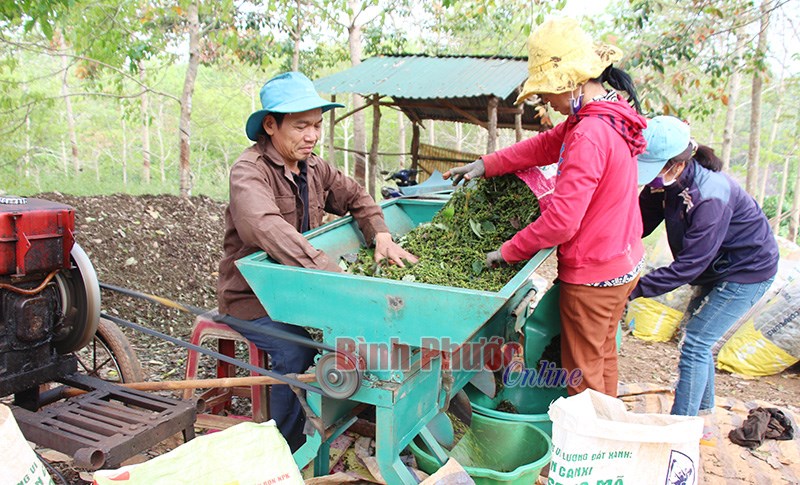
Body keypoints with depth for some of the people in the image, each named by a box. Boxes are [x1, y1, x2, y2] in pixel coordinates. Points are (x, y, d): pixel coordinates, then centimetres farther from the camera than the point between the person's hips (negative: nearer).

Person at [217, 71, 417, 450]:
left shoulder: (314, 167, 5)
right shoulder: (249, 171, -20)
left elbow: (354, 197, 18)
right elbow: (265, 227, -40)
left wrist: (381, 236, -2)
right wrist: (330, 271, -48)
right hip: (253, 294, -6)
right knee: (295, 351, -28)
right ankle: (287, 452, -7)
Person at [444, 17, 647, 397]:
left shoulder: (589, 136, -28)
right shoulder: (609, 116, 4)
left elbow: (561, 221, -29)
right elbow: (545, 145, 12)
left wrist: (508, 252, -16)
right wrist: (486, 165, 7)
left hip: (591, 275, -10)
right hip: (622, 263, 10)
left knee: (581, 372, 7)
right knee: (603, 356, 25)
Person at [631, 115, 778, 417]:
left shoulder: (710, 196, -35)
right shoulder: (665, 183, -11)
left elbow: (689, 264, -33)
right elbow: (639, 223, -10)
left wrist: (637, 288, -34)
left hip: (748, 270, -9)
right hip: (718, 267, 9)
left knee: (694, 343, -10)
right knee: (697, 337, 18)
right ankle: (702, 407, 38)